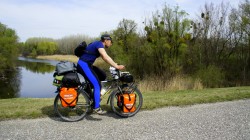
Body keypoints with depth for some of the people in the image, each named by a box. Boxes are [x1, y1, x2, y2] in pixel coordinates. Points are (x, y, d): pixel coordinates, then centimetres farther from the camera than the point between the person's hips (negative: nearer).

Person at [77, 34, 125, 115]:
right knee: (97, 85, -13)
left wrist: (116, 65, 7)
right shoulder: (99, 44, -13)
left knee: (102, 76, 9)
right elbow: (105, 57, -28)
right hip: (83, 65, -10)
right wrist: (117, 66, -31)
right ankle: (96, 107, -9)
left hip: (86, 65, 10)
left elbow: (105, 58, 15)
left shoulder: (99, 45, 17)